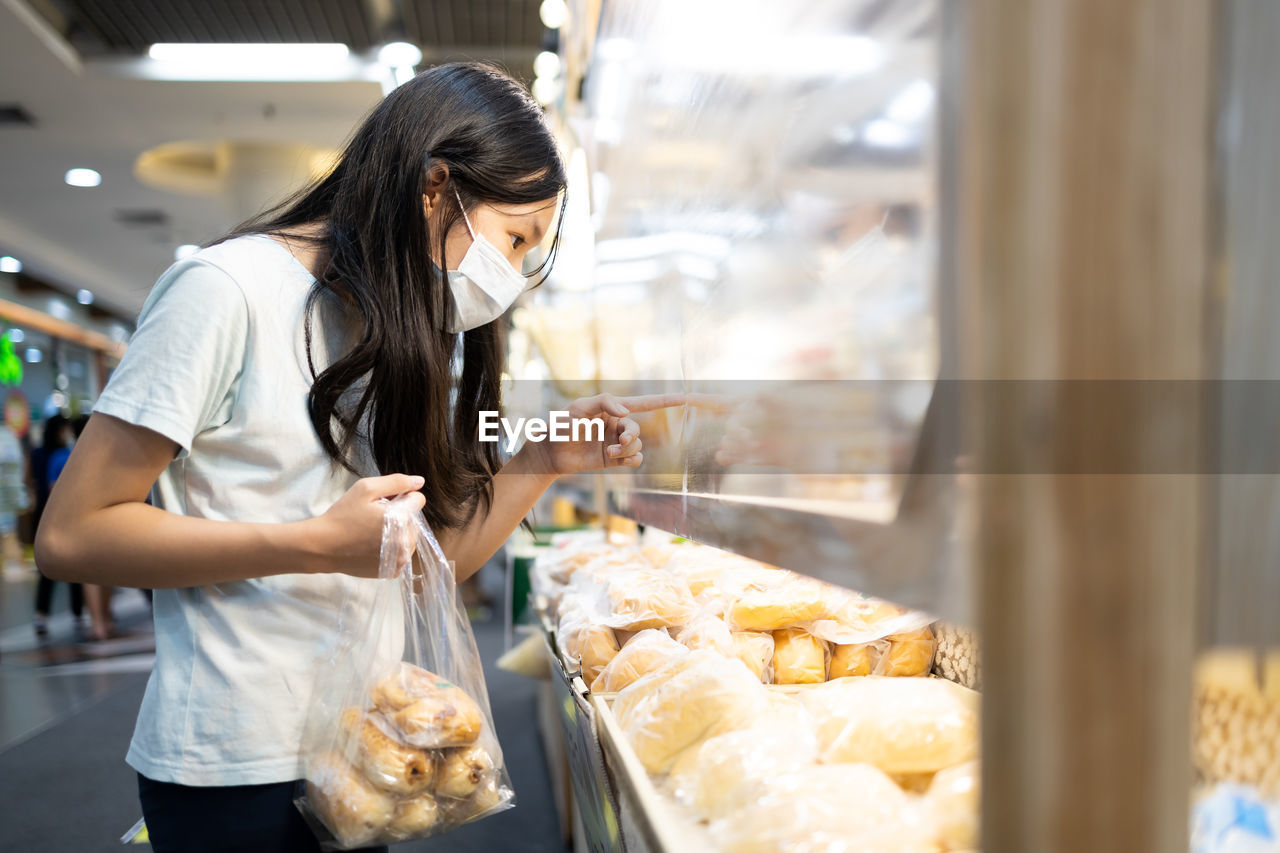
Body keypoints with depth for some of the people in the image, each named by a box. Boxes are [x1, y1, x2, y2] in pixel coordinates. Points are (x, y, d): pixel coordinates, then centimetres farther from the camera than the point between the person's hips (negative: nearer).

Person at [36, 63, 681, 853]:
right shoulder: (231, 289, -14)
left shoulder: (416, 336, 10)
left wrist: (548, 460, -6)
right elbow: (71, 533, -15)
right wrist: (321, 543, -22)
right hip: (234, 768, -6)